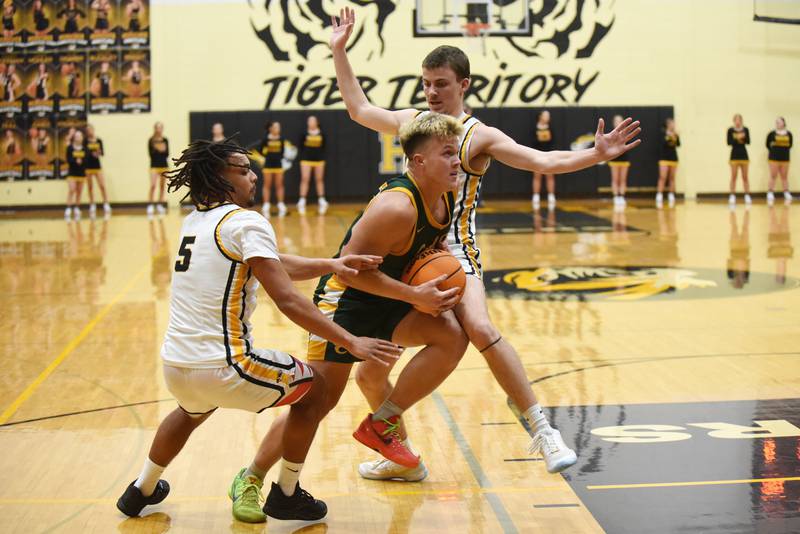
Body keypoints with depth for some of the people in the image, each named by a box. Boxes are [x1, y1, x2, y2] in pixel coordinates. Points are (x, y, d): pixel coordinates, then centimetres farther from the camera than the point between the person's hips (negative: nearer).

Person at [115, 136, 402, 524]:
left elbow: (271, 266, 17)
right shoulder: (247, 223, -11)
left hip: (174, 366, 8)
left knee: (194, 409, 42)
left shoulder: (194, 221, 13)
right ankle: (286, 495, 22)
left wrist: (329, 265, 8)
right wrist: (351, 343, -15)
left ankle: (142, 490, 51)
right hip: (222, 368, -8)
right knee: (312, 390, 16)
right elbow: (287, 300, -18)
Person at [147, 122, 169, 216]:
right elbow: (151, 153, -9)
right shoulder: (151, 141, -3)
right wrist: (157, 150, -24)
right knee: (153, 186, -13)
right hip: (154, 165, -4)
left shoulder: (165, 140, 5)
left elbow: (167, 154, 2)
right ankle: (150, 206, -12)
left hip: (164, 165, 4)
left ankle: (160, 205, 18)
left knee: (162, 186, 8)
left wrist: (163, 150, -17)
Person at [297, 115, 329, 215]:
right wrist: (302, 157, -4)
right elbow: (301, 146, 3)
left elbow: (323, 147, 8)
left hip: (319, 160, 1)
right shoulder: (304, 134, -1)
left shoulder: (321, 134, 3)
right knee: (304, 179, -6)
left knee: (319, 180, 7)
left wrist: (323, 158, 0)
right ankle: (302, 200, -6)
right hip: (306, 159, -1)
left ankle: (321, 200, 14)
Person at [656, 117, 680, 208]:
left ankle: (671, 197, 12)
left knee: (672, 178, 7)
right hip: (664, 158, -4)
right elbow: (663, 143, -17)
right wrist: (669, 137, -28)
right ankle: (659, 197, -12)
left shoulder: (675, 134, 7)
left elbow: (678, 144, -2)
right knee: (662, 178, -10)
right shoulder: (663, 133, -3)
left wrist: (677, 137, -15)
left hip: (673, 158, 4)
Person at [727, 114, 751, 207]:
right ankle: (732, 196, 2)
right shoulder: (730, 130, -4)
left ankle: (747, 196, 7)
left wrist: (743, 138, -22)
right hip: (734, 155, -2)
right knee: (733, 177, -1)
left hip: (744, 155, 2)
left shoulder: (745, 129, 1)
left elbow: (748, 141, -3)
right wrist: (737, 138, -23)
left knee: (745, 177, 5)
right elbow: (729, 142, -10)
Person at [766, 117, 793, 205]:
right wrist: (774, 150, 1)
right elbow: (768, 144, 2)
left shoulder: (789, 134, 2)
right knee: (773, 176, -1)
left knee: (784, 177, 10)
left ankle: (787, 194, 14)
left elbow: (790, 145, 9)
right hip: (774, 158, -2)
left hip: (785, 158, 2)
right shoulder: (772, 134, -5)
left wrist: (784, 151, -1)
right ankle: (770, 194, 1)